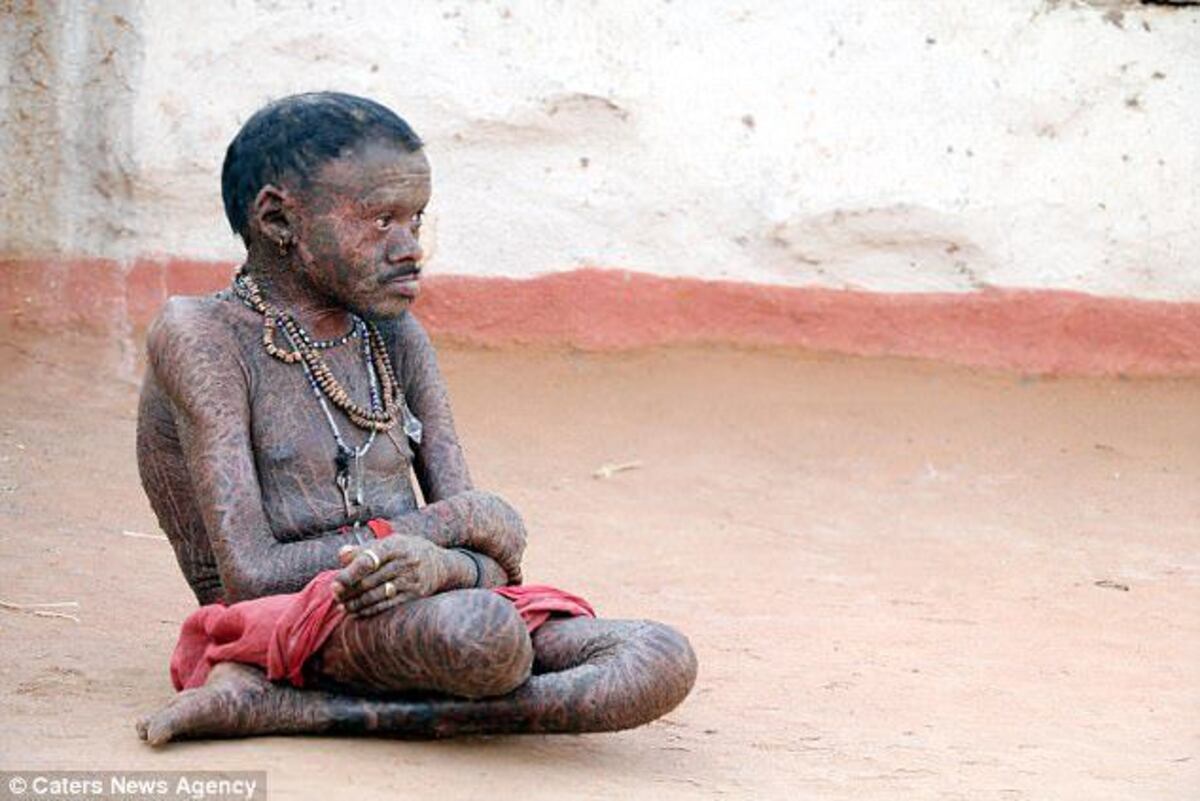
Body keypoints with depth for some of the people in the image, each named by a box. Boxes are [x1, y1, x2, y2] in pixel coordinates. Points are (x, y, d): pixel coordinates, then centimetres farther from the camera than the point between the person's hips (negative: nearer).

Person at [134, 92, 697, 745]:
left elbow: (492, 556, 7)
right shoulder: (204, 339, -4)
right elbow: (251, 576, -14)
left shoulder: (396, 340, 16)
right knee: (485, 633, -39)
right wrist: (447, 521, -7)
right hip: (279, 625, -9)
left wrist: (444, 564, -20)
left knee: (662, 664, -20)